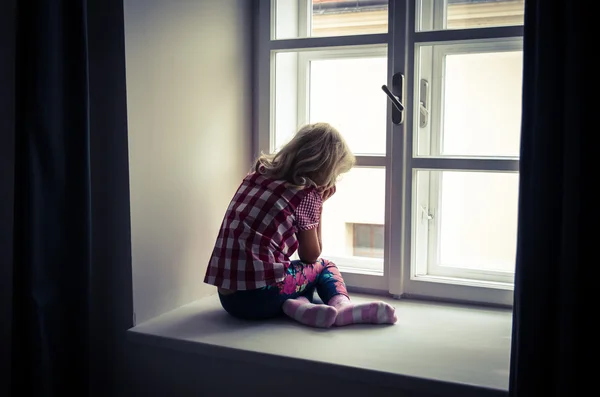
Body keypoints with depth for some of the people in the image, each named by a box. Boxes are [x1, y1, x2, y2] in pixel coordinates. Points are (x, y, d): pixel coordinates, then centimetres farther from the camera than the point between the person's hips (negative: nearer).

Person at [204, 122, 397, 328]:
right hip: (260, 296, -6)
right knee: (325, 267, 21)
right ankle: (342, 306, -8)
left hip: (227, 296, 6)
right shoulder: (307, 194, -3)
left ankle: (297, 304, -1)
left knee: (296, 270, 30)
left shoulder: (257, 174, 15)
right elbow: (311, 256, 9)